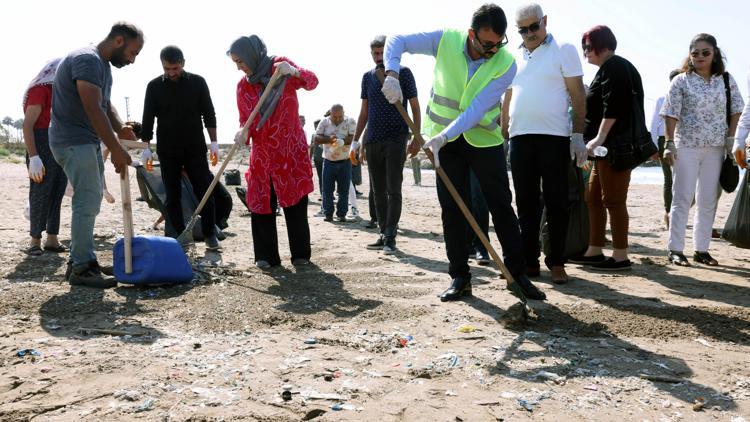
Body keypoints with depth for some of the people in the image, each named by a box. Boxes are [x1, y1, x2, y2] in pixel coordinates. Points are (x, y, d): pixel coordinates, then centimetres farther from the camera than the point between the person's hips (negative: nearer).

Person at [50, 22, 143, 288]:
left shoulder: (103, 65, 15)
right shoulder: (87, 60, -18)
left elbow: (106, 106, 12)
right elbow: (93, 109, -25)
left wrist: (121, 129, -9)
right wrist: (116, 149, -26)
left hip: (87, 142, 10)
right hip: (73, 142, -10)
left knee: (88, 203, 13)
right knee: (87, 202, -11)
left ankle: (80, 260, 21)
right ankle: (81, 268, -4)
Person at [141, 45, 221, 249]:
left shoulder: (197, 82, 1)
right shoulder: (154, 86, 2)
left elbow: (208, 114, 5)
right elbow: (148, 120, 4)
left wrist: (214, 143, -1)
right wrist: (146, 148, 0)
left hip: (195, 148, 0)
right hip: (168, 151, 1)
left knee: (204, 192, -2)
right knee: (172, 196, 3)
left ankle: (210, 234, 9)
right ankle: (179, 236, 12)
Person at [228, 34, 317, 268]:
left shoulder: (280, 65, -3)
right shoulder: (243, 85, 5)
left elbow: (311, 82, -12)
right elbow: (245, 120, 5)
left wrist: (293, 71, -32)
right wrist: (243, 133, -18)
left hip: (291, 149, -3)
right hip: (262, 152, 3)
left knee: (295, 202, 0)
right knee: (260, 203, -1)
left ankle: (300, 253, 10)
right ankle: (266, 256, 8)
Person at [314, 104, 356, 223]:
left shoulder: (350, 121, -1)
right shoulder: (324, 122, 3)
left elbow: (353, 138, -12)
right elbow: (316, 139, -3)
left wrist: (339, 141, -23)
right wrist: (329, 139, -20)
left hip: (344, 162, -1)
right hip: (328, 161, 1)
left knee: (344, 190, 1)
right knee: (327, 189, 2)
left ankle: (341, 214, 9)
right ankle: (328, 214, 11)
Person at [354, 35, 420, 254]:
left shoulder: (403, 73, 1)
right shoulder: (368, 77, 13)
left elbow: (415, 107, 0)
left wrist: (416, 138, -8)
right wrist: (355, 140, 12)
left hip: (396, 138, -5)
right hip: (372, 140, 5)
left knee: (393, 190, -7)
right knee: (378, 191, 8)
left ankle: (390, 238, -6)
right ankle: (383, 234, 15)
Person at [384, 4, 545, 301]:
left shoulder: (506, 64, -16)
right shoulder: (446, 40, -12)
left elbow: (476, 110, -24)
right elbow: (397, 41, -6)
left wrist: (443, 137, -34)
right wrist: (392, 74, -24)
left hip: (484, 138, -1)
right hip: (444, 138, 1)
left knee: (501, 206, 0)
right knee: (452, 207, 1)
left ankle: (518, 274, 10)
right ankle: (460, 278, 9)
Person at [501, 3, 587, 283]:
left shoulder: (564, 51, 3)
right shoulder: (514, 57, 16)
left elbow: (578, 95, -2)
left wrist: (578, 136, -9)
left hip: (555, 137, -4)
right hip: (520, 138, 4)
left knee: (556, 203, 0)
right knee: (526, 203, 7)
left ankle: (557, 262, 8)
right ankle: (529, 260, 15)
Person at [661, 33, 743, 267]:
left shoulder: (727, 80, 7)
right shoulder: (681, 81, -2)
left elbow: (736, 110, 11)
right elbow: (671, 114, -5)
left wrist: (730, 138, 2)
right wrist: (669, 144, -11)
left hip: (715, 149, 4)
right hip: (687, 147, -3)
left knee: (708, 201, 7)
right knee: (682, 198, -2)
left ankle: (702, 249, 16)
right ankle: (675, 250, 1)